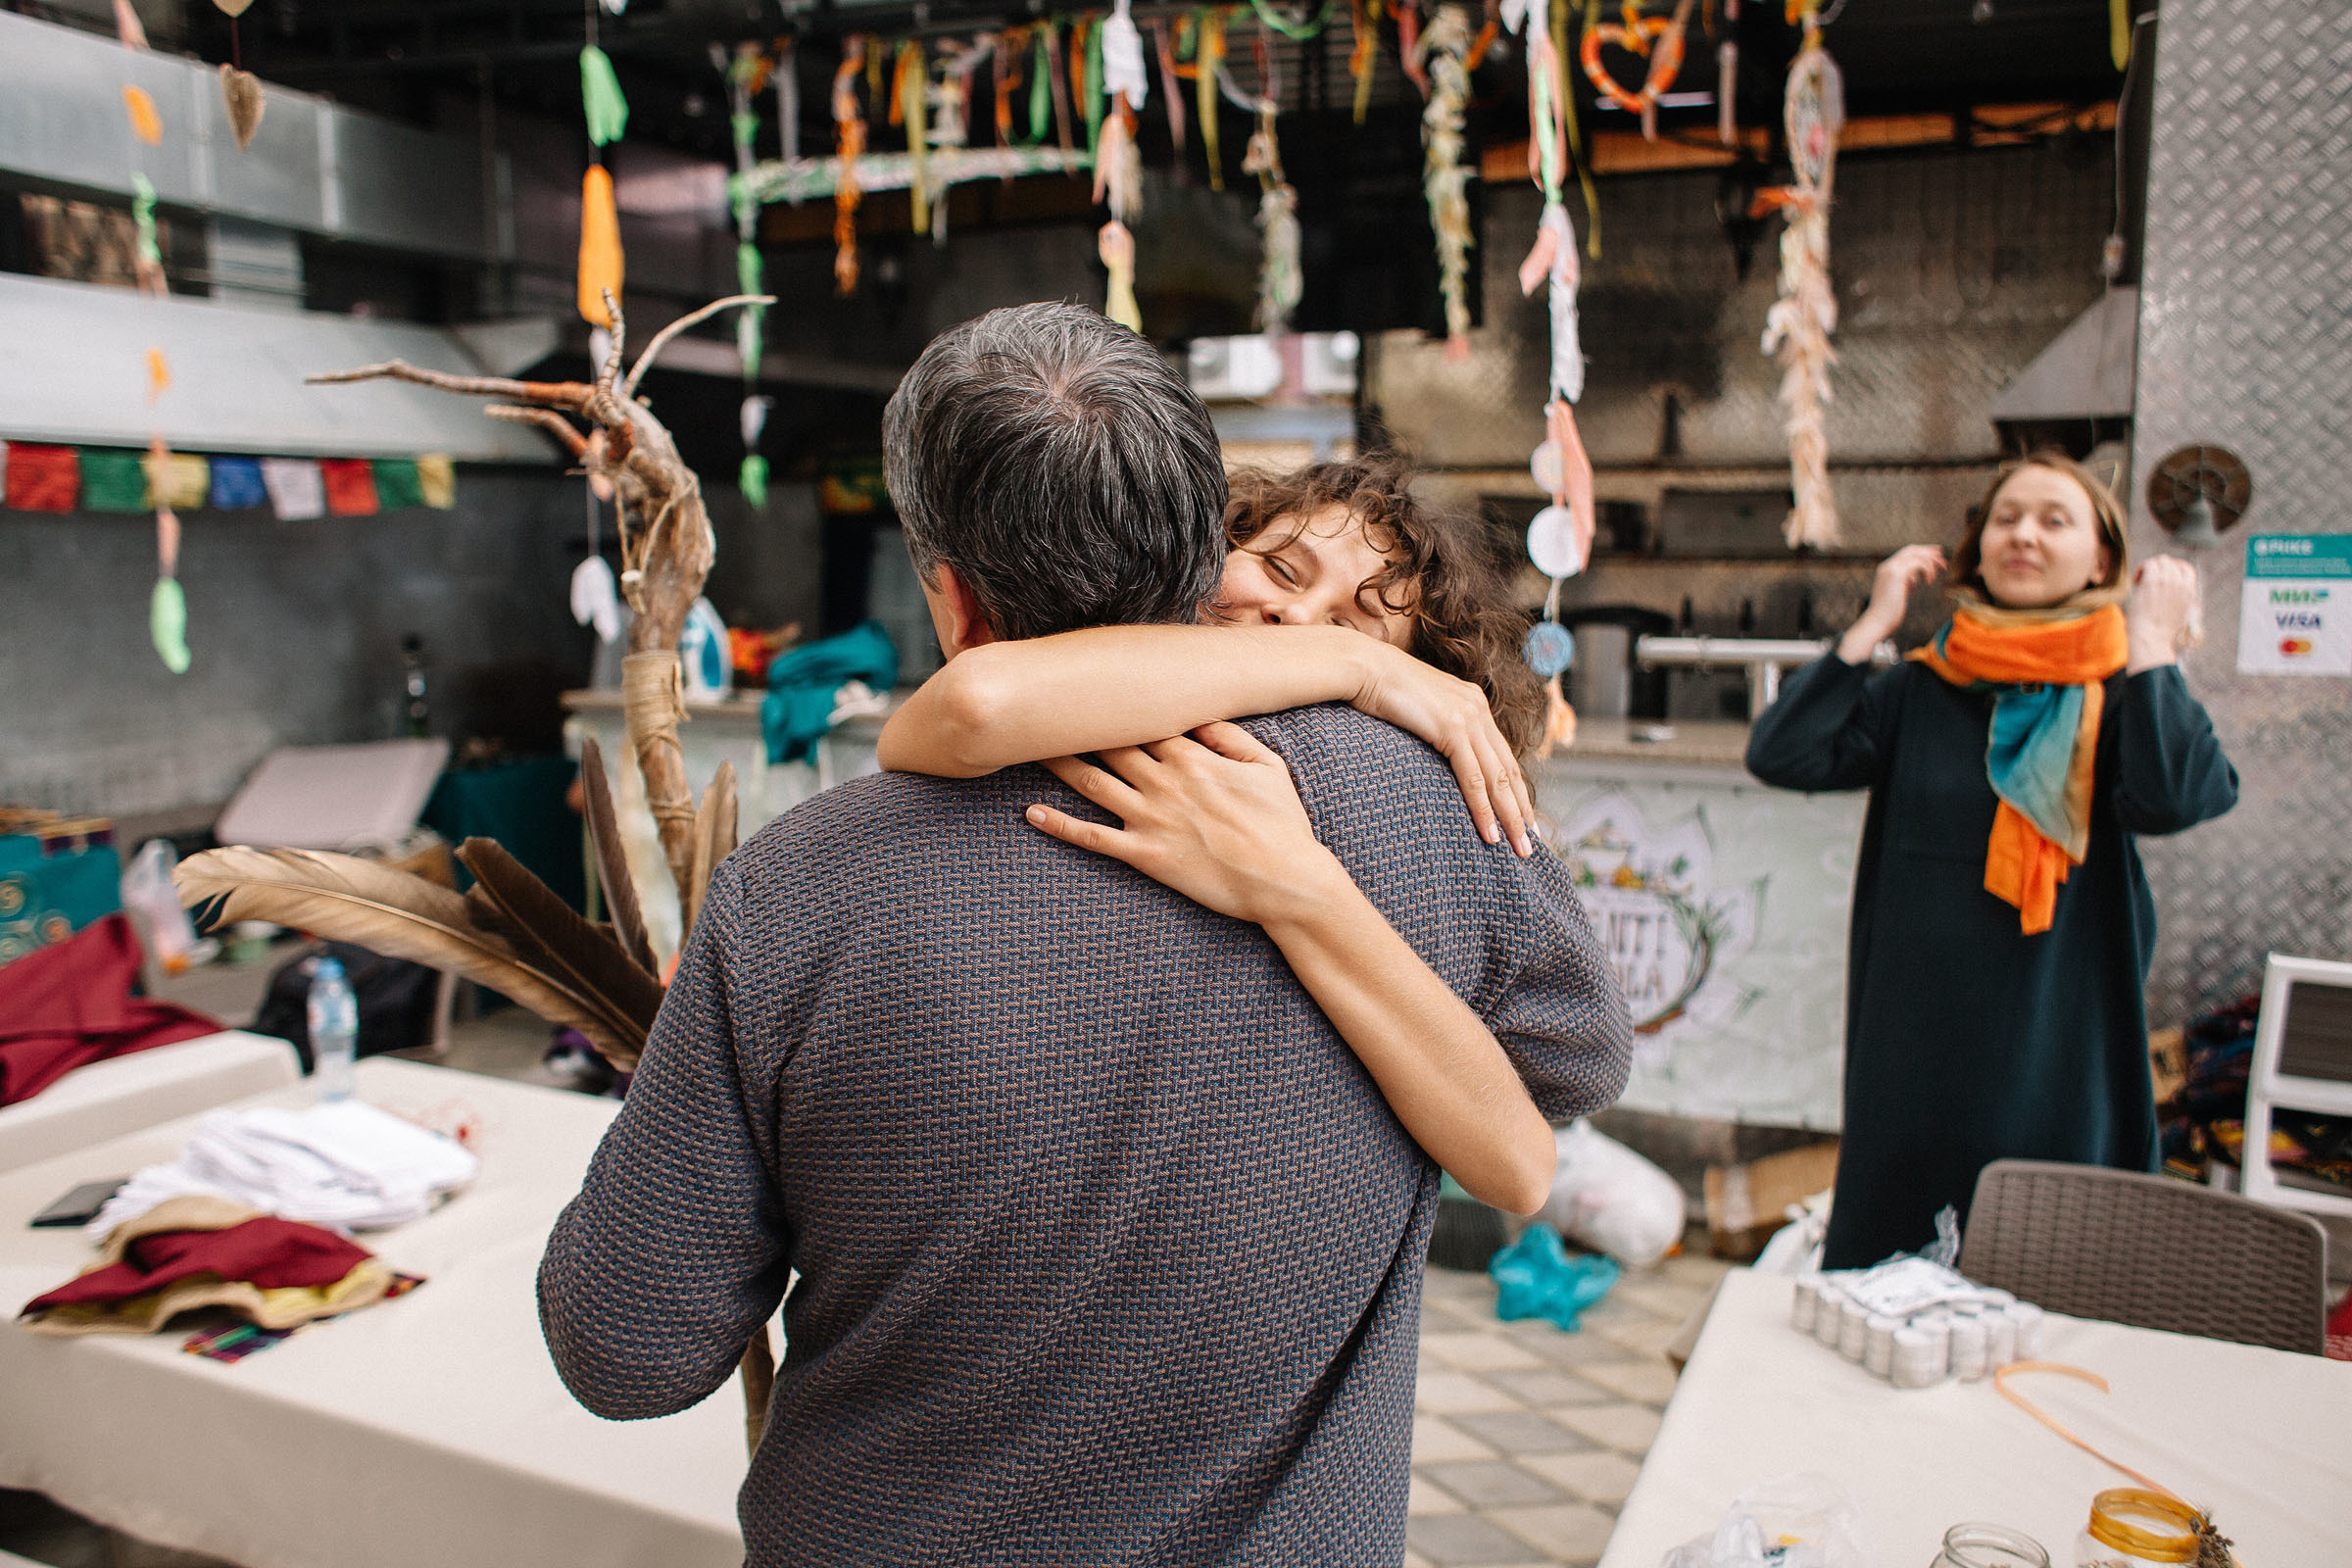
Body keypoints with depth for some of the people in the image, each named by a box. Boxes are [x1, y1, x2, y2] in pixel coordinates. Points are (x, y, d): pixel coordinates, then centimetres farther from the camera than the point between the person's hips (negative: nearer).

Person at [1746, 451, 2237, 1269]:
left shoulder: (2126, 693, 2)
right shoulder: (1921, 692, 5)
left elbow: (2171, 799, -19)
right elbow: (1780, 756, -9)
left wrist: (2151, 641, -10)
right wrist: (1875, 621, -4)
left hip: (2055, 1051, -1)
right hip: (1914, 1047, 2)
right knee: (1882, 1292, 9)